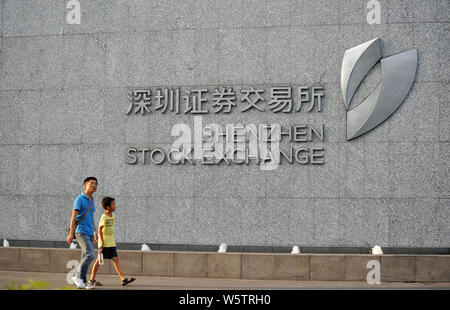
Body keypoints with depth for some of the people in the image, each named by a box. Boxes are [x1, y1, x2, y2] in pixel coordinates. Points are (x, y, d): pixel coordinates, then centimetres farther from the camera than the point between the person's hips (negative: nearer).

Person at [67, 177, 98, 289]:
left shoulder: (92, 201, 17)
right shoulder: (79, 199, -6)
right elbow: (73, 216, -11)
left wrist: (95, 233, 24)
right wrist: (71, 233, -17)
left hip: (90, 233, 8)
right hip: (81, 232, -8)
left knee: (85, 258, 6)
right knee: (90, 255, -18)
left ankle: (82, 282, 10)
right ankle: (78, 276, -6)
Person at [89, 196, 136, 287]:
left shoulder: (113, 216, 11)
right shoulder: (104, 217, -13)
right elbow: (100, 229, -15)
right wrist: (102, 241, -19)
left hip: (111, 243, 8)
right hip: (104, 243, -8)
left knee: (116, 259, 2)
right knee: (99, 260, 1)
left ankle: (123, 279, -3)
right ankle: (92, 279, 13)